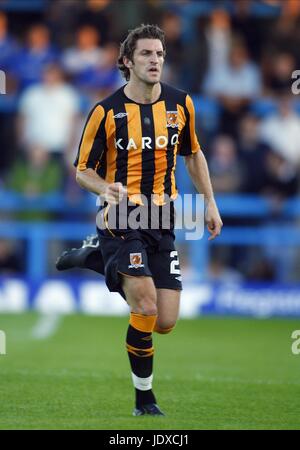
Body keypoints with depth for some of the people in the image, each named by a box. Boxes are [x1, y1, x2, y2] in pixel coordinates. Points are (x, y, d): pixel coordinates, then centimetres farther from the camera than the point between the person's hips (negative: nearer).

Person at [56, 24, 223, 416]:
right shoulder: (106, 112, -8)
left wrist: (210, 203, 12)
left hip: (162, 221, 5)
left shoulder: (181, 104, 3)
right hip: (123, 218, -5)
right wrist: (105, 189, -21)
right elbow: (83, 169, 0)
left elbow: (193, 154, 19)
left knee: (165, 323, 0)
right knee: (146, 310, -22)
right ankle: (144, 399, 0)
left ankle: (97, 255, 21)